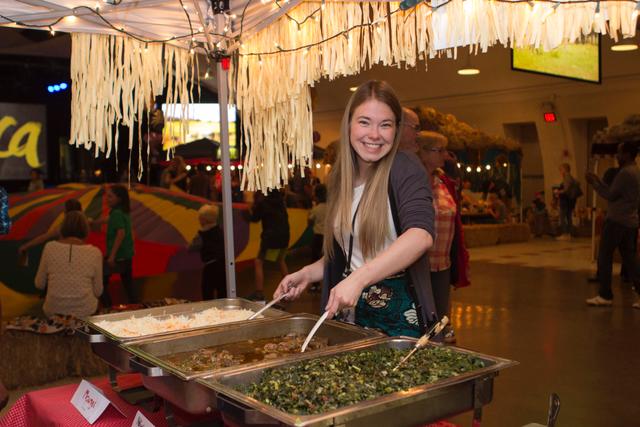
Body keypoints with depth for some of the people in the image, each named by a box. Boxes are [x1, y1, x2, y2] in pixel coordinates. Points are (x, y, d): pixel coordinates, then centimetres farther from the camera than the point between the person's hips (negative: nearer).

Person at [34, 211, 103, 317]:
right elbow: (98, 291, -2)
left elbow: (39, 284, 3)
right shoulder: (94, 252, -10)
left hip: (53, 311, 1)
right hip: (84, 312, -1)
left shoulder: (50, 247, -7)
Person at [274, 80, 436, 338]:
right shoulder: (339, 180, 6)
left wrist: (358, 278, -39)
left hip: (399, 314, -5)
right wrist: (308, 274, 3)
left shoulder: (404, 169, -12)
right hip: (350, 310, 5)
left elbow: (421, 235, -31)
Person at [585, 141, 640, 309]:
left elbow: (610, 196, -11)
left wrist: (594, 183, -1)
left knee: (604, 258, 0)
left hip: (616, 221, -9)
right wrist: (599, 181, 17)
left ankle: (605, 296, 4)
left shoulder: (625, 173, -14)